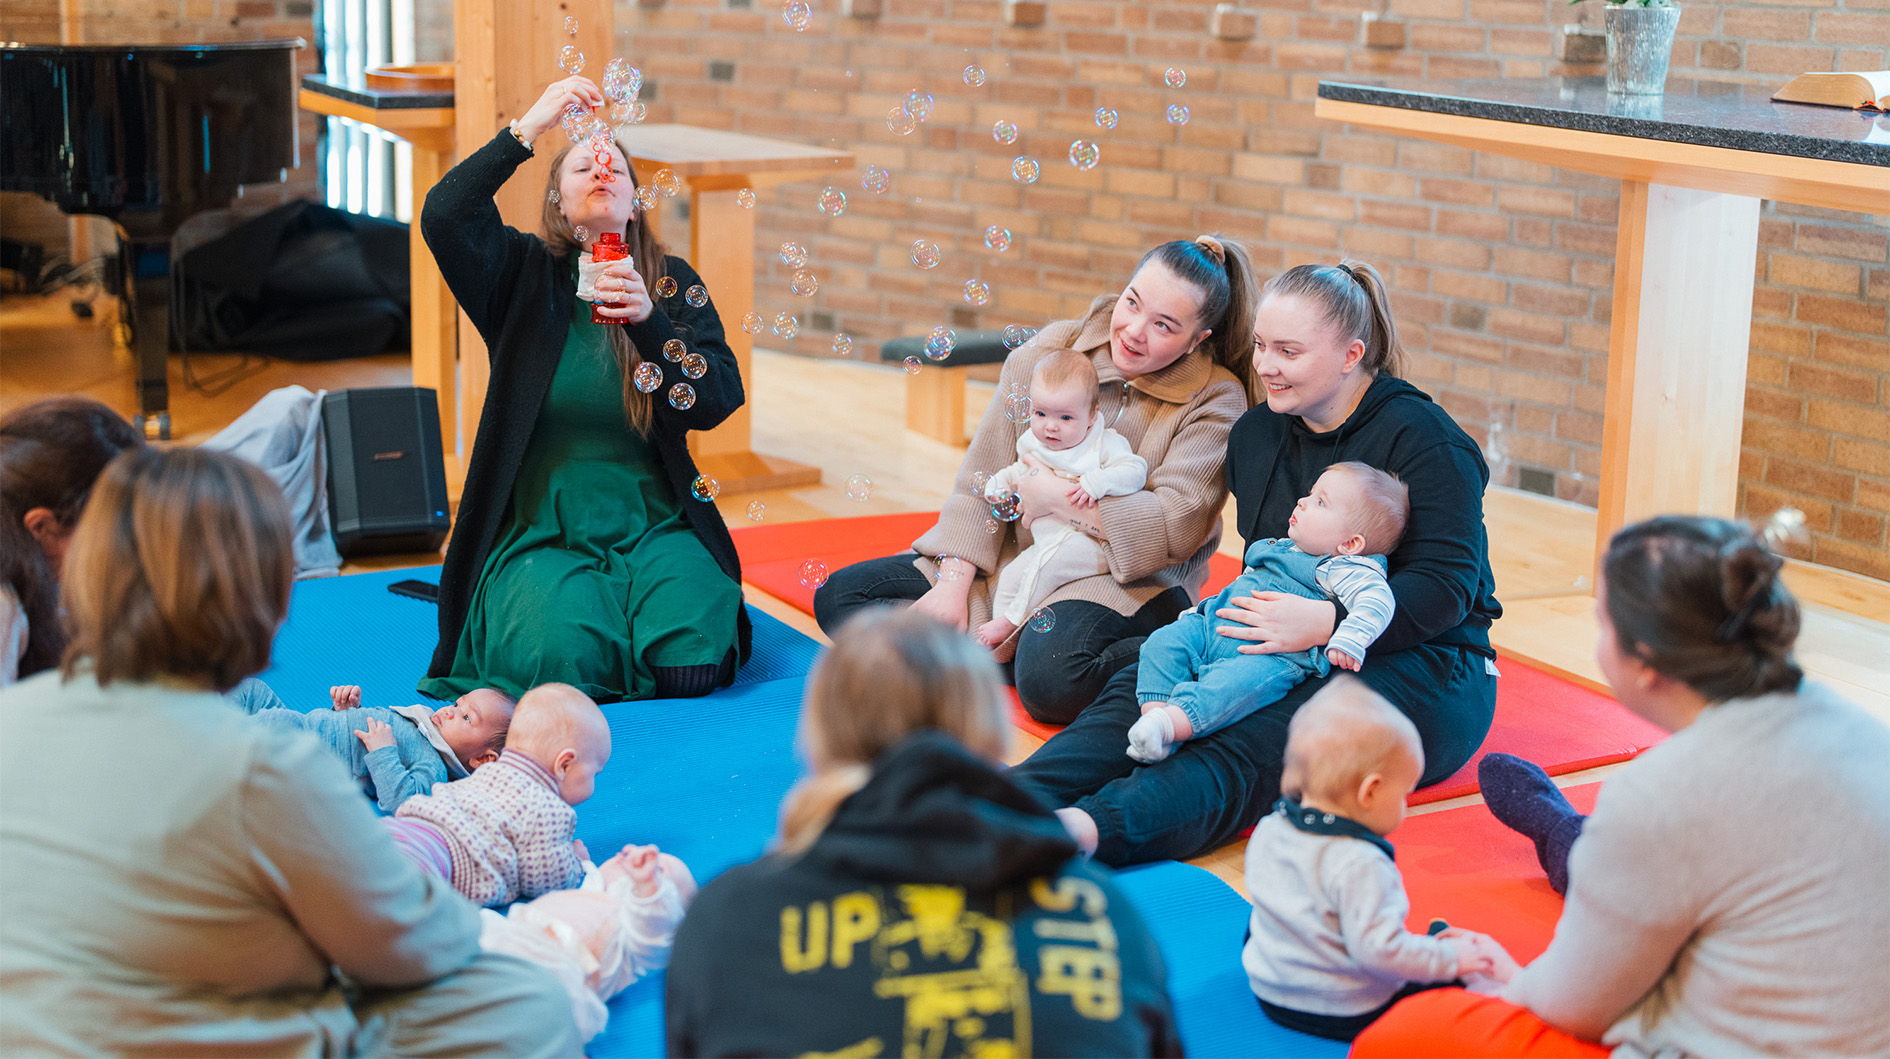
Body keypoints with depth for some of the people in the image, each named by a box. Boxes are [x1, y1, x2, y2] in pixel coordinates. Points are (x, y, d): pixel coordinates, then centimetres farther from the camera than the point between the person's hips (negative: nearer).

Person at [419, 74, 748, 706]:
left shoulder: (673, 283, 8)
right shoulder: (524, 275, 5)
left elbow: (716, 404, -6)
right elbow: (443, 216, -15)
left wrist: (648, 320, -20)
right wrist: (529, 127, -18)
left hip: (652, 527, 1)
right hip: (543, 529, -1)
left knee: (688, 660, -22)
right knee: (560, 656, -26)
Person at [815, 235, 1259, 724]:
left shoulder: (1216, 400, -10)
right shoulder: (1052, 349, -1)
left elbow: (1176, 526, -18)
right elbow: (984, 475, -1)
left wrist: (1055, 496, -14)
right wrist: (954, 585, -10)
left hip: (1126, 582, -6)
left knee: (1050, 679, -39)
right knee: (840, 596, -6)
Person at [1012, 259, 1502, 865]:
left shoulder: (1423, 440, -9)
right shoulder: (1256, 435, 13)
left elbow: (1446, 587, -17)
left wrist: (1329, 622, -30)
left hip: (1420, 664, -7)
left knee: (1253, 745, -35)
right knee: (1141, 689, -23)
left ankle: (1085, 830, -61)